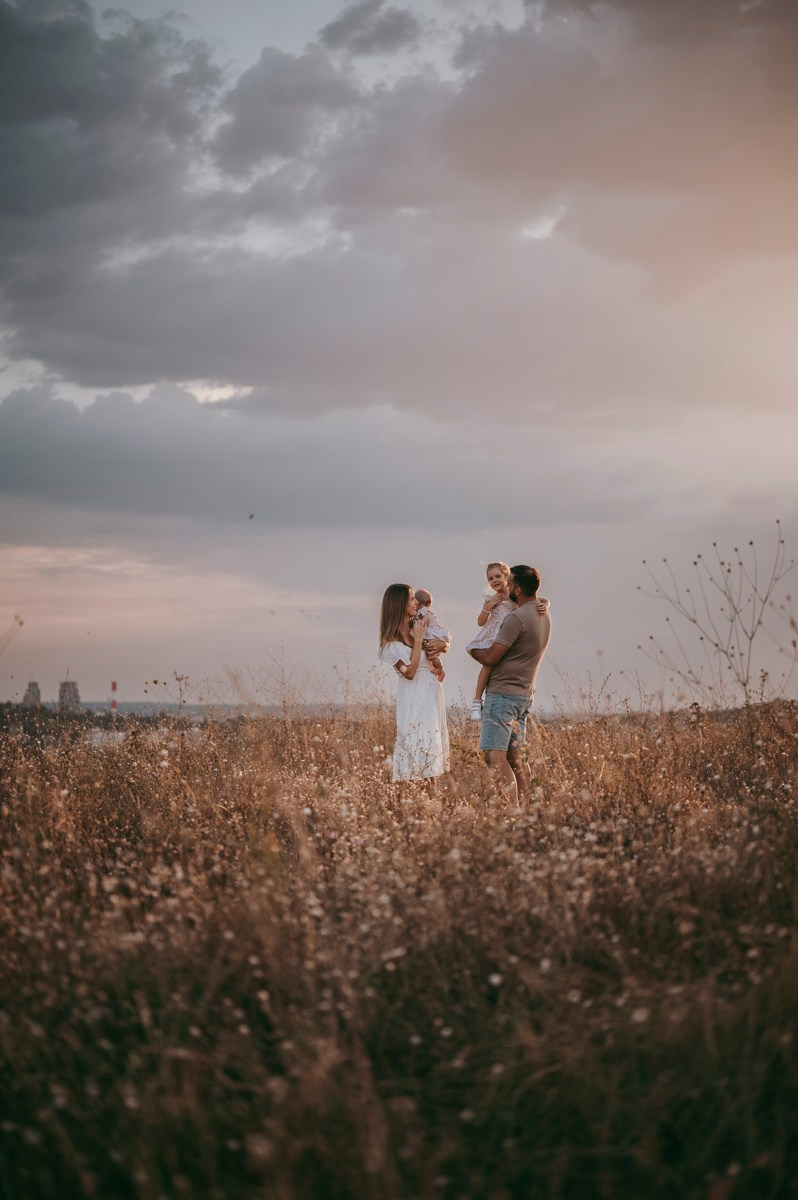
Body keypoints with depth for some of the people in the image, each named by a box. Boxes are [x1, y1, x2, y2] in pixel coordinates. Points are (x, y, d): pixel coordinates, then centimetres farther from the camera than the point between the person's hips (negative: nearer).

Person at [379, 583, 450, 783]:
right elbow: (409, 671, -17)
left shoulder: (419, 625, 7)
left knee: (432, 745, 7)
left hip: (432, 693, 7)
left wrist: (441, 643, -6)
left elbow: (446, 646, 18)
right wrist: (418, 639, -16)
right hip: (414, 698, -7)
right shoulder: (391, 641, -10)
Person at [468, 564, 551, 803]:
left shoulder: (516, 619, -19)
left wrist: (473, 651, 4)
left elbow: (490, 658, -16)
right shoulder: (544, 614, 11)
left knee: (495, 756, -12)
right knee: (513, 756, 13)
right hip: (524, 694, 9)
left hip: (502, 694, -9)